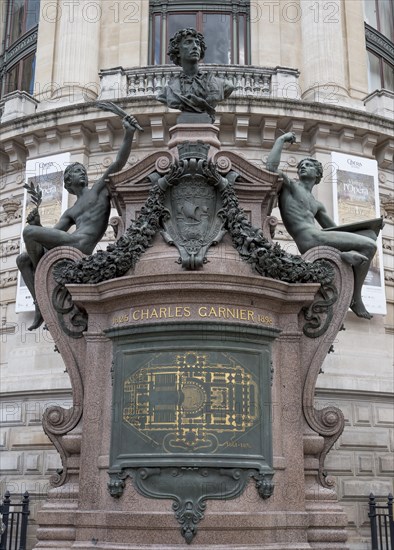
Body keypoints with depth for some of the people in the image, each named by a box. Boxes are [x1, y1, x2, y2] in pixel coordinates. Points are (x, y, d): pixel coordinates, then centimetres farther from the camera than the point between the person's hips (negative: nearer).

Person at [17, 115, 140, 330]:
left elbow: (118, 163, 4)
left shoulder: (99, 188, 17)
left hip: (79, 244, -8)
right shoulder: (70, 213, 30)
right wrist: (37, 224, -1)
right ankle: (39, 303, 1)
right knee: (22, 259, 16)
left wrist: (129, 134, -7)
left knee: (28, 232, -15)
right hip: (68, 246, 8)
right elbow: (51, 235, 19)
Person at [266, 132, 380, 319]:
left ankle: (344, 255, -15)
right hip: (309, 239, -8)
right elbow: (271, 166, -10)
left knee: (371, 234, 7)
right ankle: (356, 299, -7)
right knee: (369, 246, -14)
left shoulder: (317, 205, 30)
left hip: (316, 238, 8)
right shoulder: (290, 185, 10)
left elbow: (333, 229, 28)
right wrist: (281, 139, 1)